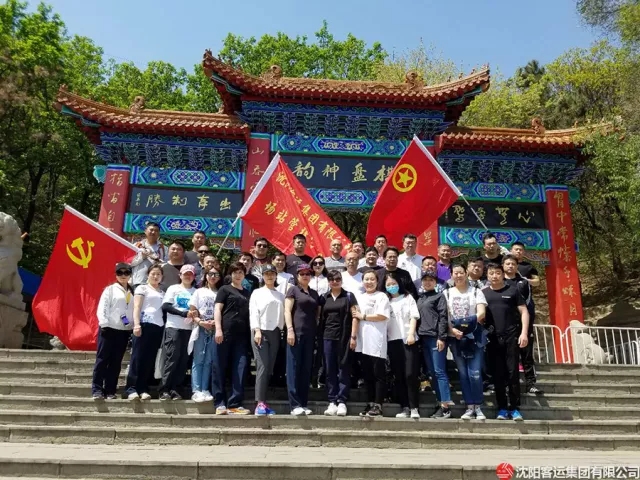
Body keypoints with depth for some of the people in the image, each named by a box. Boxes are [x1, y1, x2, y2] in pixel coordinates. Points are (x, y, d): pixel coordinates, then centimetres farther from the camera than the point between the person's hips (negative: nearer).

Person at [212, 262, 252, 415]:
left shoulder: (248, 293, 20)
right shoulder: (225, 289, 8)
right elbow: (217, 309, -1)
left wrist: (252, 332, 11)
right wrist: (218, 329, -13)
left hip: (242, 335, 4)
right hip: (225, 333, -4)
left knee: (241, 368, -3)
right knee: (220, 368, -1)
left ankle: (235, 404, 2)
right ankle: (220, 403, 7)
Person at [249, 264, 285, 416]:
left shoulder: (280, 295, 17)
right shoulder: (257, 293, 7)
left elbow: (283, 314, 11)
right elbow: (253, 312, -3)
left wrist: (281, 330, 0)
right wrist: (257, 330, -14)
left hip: (275, 333, 4)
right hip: (260, 331, -4)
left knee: (269, 368, 3)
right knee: (262, 366, -13)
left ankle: (264, 402, 8)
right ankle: (260, 403, -14)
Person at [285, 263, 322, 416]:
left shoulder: (314, 293, 18)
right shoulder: (293, 290, 3)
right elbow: (287, 311, -5)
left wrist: (317, 331, 8)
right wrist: (290, 330, -15)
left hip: (310, 335, 5)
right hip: (296, 333, -5)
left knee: (306, 369, 7)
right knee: (294, 368, -4)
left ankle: (304, 404, 12)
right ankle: (295, 405, -2)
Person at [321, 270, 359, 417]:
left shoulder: (348, 296, 3)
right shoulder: (324, 297, 12)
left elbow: (354, 316, -2)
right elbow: (320, 317, 13)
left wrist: (353, 336, -9)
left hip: (344, 337, -3)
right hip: (328, 337, 3)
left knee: (343, 370, 0)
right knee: (330, 370, 4)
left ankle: (342, 402, 5)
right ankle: (332, 402, 10)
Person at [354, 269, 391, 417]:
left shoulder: (381, 296, -1)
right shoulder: (360, 298, 18)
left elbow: (383, 316, -12)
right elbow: (356, 316, 16)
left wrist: (363, 316, -6)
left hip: (376, 341, -6)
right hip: (363, 341, 6)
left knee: (378, 374, -1)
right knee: (367, 375, 10)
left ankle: (378, 406, 4)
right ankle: (370, 404, 18)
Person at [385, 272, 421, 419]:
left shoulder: (408, 298, 11)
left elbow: (414, 317, 2)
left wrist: (411, 334, -11)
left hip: (408, 340, -2)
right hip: (392, 341, 2)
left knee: (410, 374, -8)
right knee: (398, 376, 4)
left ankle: (414, 408, -1)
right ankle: (405, 408, 10)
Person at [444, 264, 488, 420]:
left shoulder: (476, 292, 5)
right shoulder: (447, 293, 8)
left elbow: (481, 313, -7)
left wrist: (469, 323, -23)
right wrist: (453, 330, -15)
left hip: (474, 337, -2)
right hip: (456, 338, 2)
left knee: (475, 373, -7)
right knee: (463, 374, 5)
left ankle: (478, 407, 7)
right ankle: (470, 407, 13)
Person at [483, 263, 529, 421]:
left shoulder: (512, 290, 6)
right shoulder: (483, 293, 10)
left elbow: (523, 311, 5)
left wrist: (524, 332, -6)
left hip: (511, 336, -1)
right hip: (493, 338, 1)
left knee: (512, 372, 0)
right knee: (498, 374, 4)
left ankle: (514, 408, 10)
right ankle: (502, 408, 13)